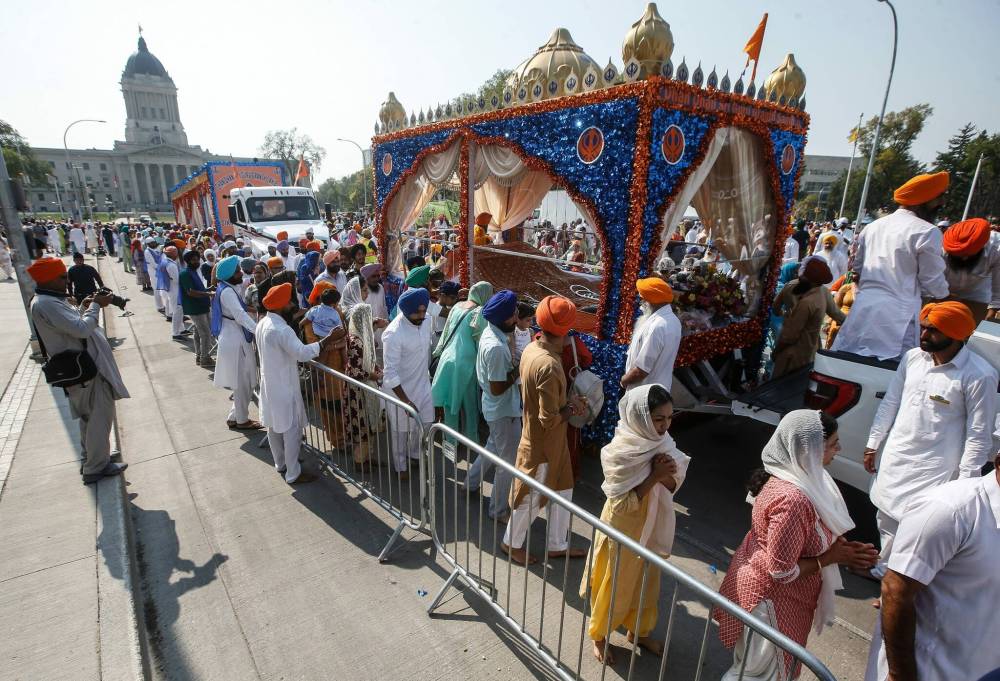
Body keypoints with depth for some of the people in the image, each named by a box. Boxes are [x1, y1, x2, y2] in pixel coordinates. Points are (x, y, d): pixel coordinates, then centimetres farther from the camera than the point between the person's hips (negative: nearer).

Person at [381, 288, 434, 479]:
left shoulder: (424, 321, -8)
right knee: (402, 430, 14)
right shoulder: (393, 334, -29)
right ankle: (401, 466, 38)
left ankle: (415, 455, 47)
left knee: (424, 424, 20)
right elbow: (390, 373, -27)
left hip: (423, 383, 6)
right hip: (401, 389, -6)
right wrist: (405, 400, -27)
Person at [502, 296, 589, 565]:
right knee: (531, 497, 14)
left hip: (551, 442, 9)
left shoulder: (532, 349, -3)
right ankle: (512, 542, 38)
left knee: (562, 490, 22)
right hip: (542, 444, -9)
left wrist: (568, 402, -1)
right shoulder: (548, 366, -32)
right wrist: (572, 407, -12)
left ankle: (557, 545, 41)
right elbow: (550, 419, -29)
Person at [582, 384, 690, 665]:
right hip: (623, 529, -6)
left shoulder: (661, 442, -9)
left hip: (651, 526, 6)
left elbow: (673, 487, -1)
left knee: (646, 582, 24)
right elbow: (622, 503, -25)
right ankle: (599, 635, 40)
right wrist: (654, 476, -31)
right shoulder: (619, 452, -30)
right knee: (614, 586, 15)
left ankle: (638, 631, 49)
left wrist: (666, 475, -23)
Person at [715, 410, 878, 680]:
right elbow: (782, 571, -27)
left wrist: (840, 546, -6)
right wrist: (830, 558, -17)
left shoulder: (792, 475, -6)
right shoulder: (792, 499, -35)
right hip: (771, 599, -9)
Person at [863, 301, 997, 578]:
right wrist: (873, 444, 12)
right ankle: (883, 569, 40)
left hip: (934, 469, -5)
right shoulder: (913, 357, 0)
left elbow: (979, 434, -11)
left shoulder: (979, 376, -15)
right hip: (895, 457, 6)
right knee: (886, 518, 19)